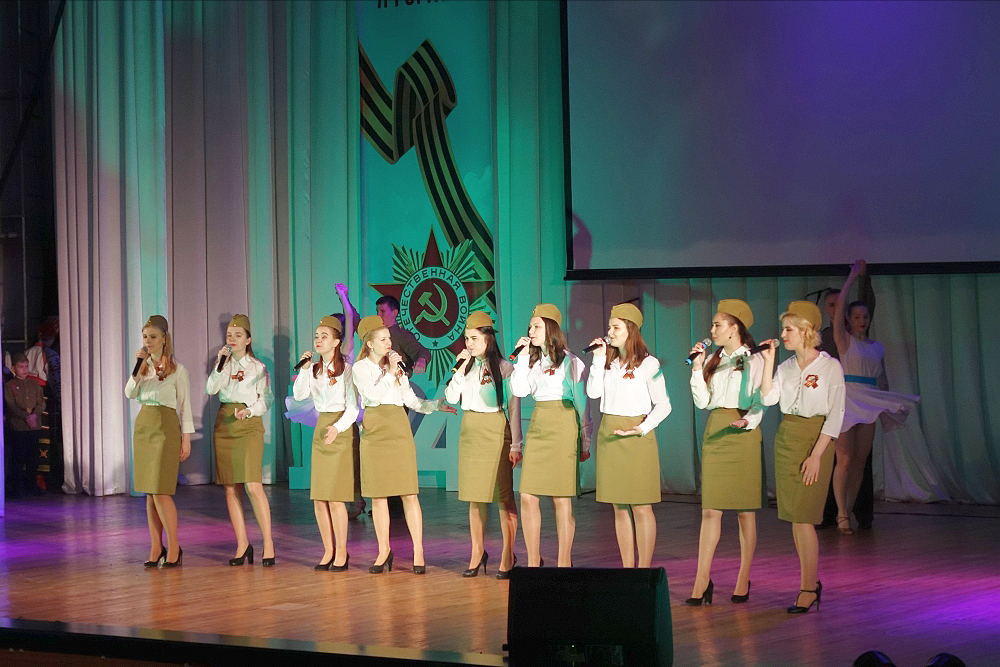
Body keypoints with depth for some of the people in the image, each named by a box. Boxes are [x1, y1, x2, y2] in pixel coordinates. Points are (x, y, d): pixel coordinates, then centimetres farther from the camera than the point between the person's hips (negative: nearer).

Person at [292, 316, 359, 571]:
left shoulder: (347, 369, -7)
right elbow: (299, 395, 1)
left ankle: (341, 552, 1)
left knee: (335, 497, -9)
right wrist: (304, 369, -8)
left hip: (342, 431, -6)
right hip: (320, 430, 6)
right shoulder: (315, 370, 12)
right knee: (318, 498, 4)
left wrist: (338, 428, -23)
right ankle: (328, 551, 13)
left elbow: (353, 406, -10)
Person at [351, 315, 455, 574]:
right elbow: (373, 394, -13)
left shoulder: (397, 367, 16)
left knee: (409, 492, -4)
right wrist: (390, 371, -9)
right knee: (378, 494, 1)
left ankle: (418, 551, -4)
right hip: (375, 431, -2)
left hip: (399, 429, 2)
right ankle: (384, 551, 11)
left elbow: (412, 401, 14)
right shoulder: (360, 368, 4)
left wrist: (437, 405, 1)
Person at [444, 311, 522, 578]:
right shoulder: (466, 366, 10)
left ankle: (508, 556, 1)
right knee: (474, 496, 9)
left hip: (496, 433, -6)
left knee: (503, 495, -4)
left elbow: (514, 407, -6)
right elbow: (451, 398, 4)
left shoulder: (504, 367, -6)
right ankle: (477, 553, 18)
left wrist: (515, 445, -9)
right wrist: (461, 368, -4)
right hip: (470, 432, 6)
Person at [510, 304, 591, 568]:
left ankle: (564, 563, 3)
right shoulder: (533, 360, 14)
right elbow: (519, 390, 1)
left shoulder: (569, 362, -2)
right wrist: (522, 357, 0)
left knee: (561, 498, -3)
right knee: (527, 497, -1)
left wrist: (585, 442, -1)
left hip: (563, 428, -6)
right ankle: (533, 561, 7)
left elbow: (581, 403, -1)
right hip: (538, 426, 6)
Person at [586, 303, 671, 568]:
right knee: (619, 506, 7)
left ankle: (644, 570, -1)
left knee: (640, 506, -4)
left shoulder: (648, 364, -4)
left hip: (636, 437, -5)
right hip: (608, 434, 5)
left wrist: (642, 429, -17)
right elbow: (593, 392, -1)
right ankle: (627, 569, 11)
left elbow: (663, 404, -5)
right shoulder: (608, 361, 12)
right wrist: (598, 359, -2)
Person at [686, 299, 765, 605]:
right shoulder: (714, 361, 15)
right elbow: (702, 401, 10)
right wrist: (697, 368, 3)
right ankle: (702, 582, -2)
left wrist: (748, 422, -23)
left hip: (742, 433, -5)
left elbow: (760, 402, -6)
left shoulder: (753, 361, 0)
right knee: (710, 509, 0)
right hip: (715, 432, 5)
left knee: (745, 509, 0)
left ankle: (743, 580, 7)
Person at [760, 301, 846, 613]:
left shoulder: (830, 366, -7)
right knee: (794, 517, 8)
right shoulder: (787, 366, 10)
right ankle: (811, 581, 17)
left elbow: (835, 414, -11)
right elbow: (768, 398, -4)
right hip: (786, 438, 6)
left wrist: (816, 455, -16)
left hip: (815, 438, -6)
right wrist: (768, 362, -7)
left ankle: (808, 589, -4)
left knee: (802, 517, -10)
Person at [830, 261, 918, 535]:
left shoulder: (877, 347, 15)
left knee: (860, 462, 3)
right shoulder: (844, 340, 1)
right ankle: (842, 514, -8)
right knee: (845, 460, -9)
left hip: (869, 405, 5)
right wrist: (853, 276, -5)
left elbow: (883, 380, 21)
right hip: (846, 400, -5)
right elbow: (840, 303, -9)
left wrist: (889, 407, 15)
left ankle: (848, 512, 8)